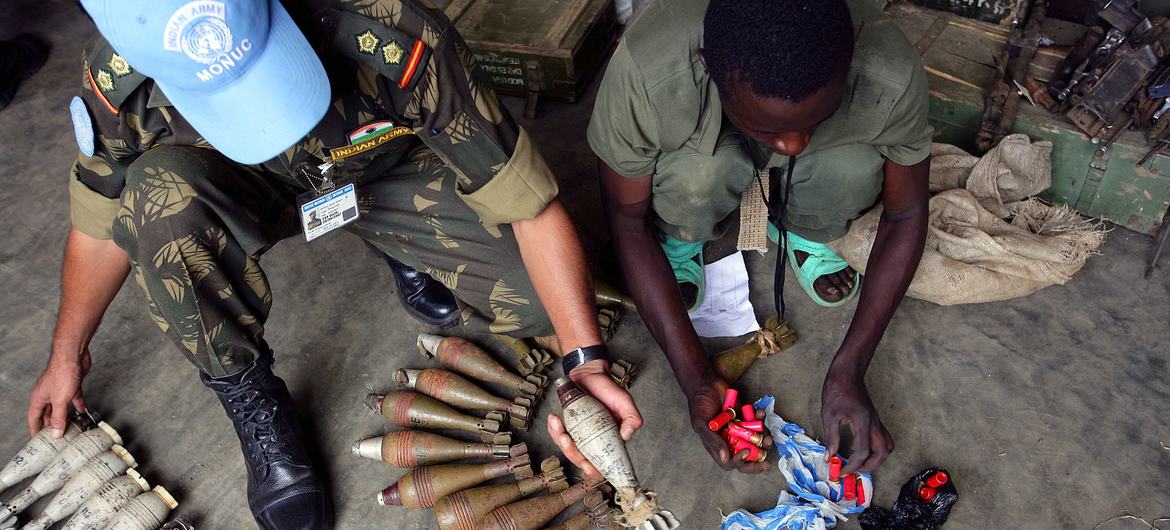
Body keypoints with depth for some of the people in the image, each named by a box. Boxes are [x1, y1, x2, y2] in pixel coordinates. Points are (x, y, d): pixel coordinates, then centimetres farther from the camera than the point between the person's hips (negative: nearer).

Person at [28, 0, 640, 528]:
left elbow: (532, 205, -31)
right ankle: (249, 396, -7)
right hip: (249, 192, 2)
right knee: (159, 191, -33)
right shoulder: (120, 82, -29)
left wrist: (587, 360, -32)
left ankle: (402, 248, 14)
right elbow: (103, 221, -7)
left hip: (391, 176, -1)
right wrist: (66, 355, 5)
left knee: (537, 304, -18)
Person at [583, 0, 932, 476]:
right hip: (697, 149, -1)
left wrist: (848, 370, -25)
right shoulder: (644, 74, -40)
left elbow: (906, 217, -18)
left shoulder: (891, 75, -35)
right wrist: (695, 378, -28)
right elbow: (626, 219, -25)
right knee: (700, 175, -36)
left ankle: (803, 233, 4)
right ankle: (679, 241, 0)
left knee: (857, 171, -32)